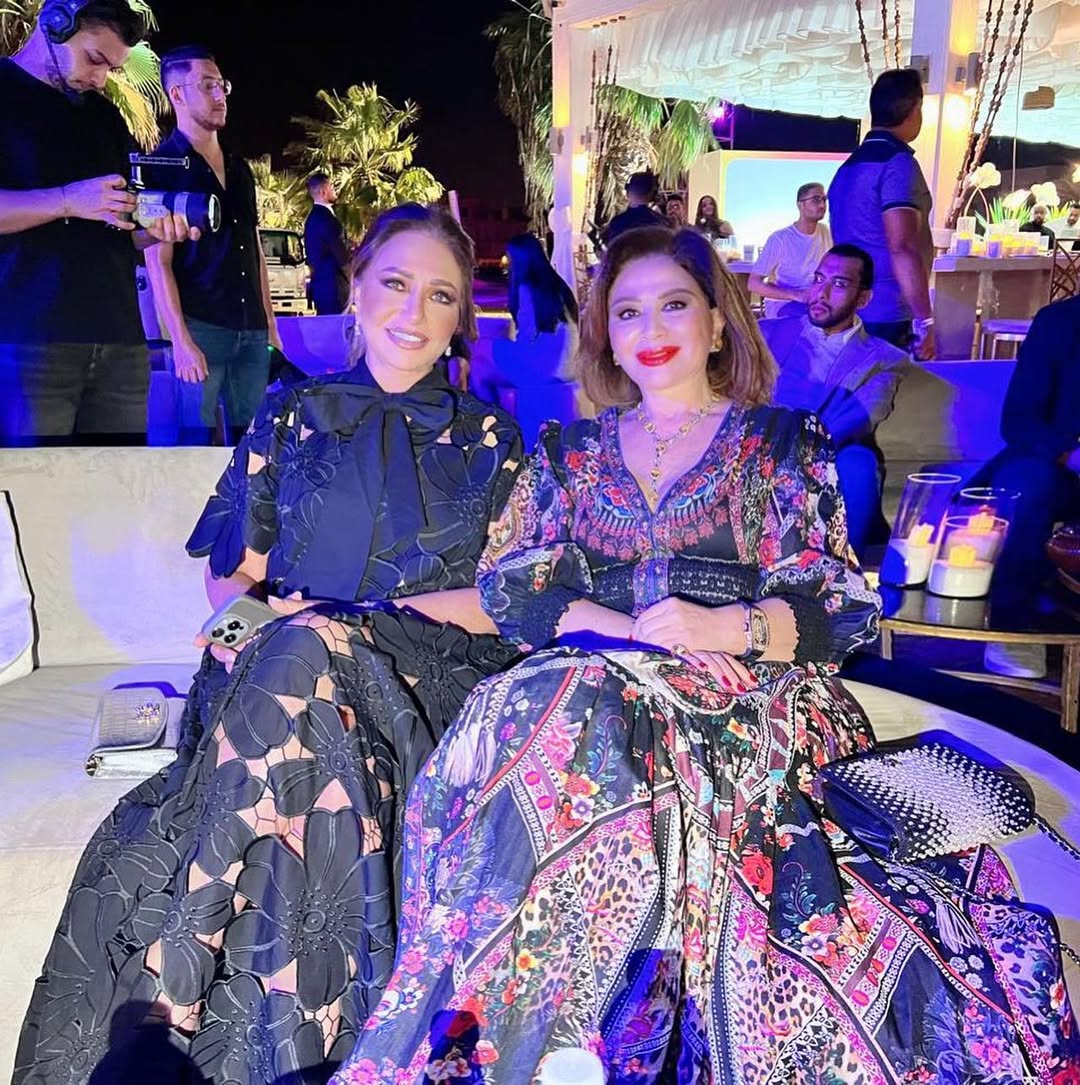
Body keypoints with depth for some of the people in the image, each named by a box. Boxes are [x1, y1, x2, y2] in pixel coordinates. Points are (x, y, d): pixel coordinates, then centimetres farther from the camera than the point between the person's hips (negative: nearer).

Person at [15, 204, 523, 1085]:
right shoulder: (293, 415, 15)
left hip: (427, 678, -1)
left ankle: (165, 995, -26)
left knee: (307, 651, -34)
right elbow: (231, 578, 14)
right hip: (275, 670, 2)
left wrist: (351, 614, -8)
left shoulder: (489, 438, 11)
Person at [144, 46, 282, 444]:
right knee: (200, 440, -3)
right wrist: (181, 340, -16)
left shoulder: (240, 168, 17)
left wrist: (270, 324, 13)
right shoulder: (162, 166, -1)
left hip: (252, 330, 6)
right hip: (200, 327, -6)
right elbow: (158, 261, -7)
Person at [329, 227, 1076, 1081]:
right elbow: (508, 587, 5)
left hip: (748, 694, -2)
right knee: (539, 722, -32)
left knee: (572, 728, -33)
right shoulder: (569, 452, 17)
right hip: (593, 685, 3)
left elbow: (846, 609, 1)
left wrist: (723, 629, -18)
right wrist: (626, 631, -13)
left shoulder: (784, 443, 10)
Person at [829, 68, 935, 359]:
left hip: (850, 312, 9)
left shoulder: (849, 165, 15)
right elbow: (901, 247, -21)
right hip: (890, 316, -9)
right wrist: (925, 319, -19)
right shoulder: (898, 163, -11)